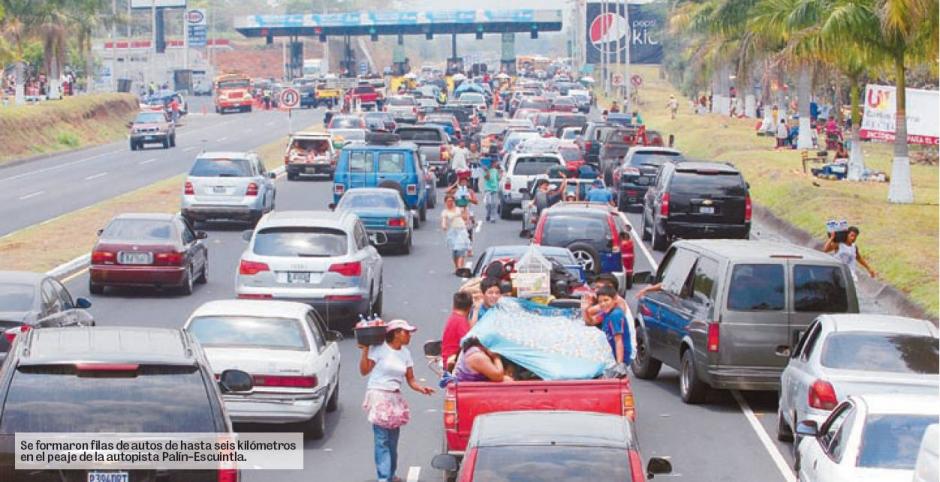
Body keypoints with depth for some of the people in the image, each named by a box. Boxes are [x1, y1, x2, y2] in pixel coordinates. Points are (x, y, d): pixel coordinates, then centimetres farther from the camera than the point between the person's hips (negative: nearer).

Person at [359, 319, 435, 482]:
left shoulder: (405, 353, 9)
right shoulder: (379, 349, -9)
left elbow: (410, 379, 9)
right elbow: (364, 371, -10)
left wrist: (421, 388, -9)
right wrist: (365, 350, -17)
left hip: (395, 399, 6)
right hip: (379, 396, -6)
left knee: (393, 440, 11)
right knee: (382, 440, -10)